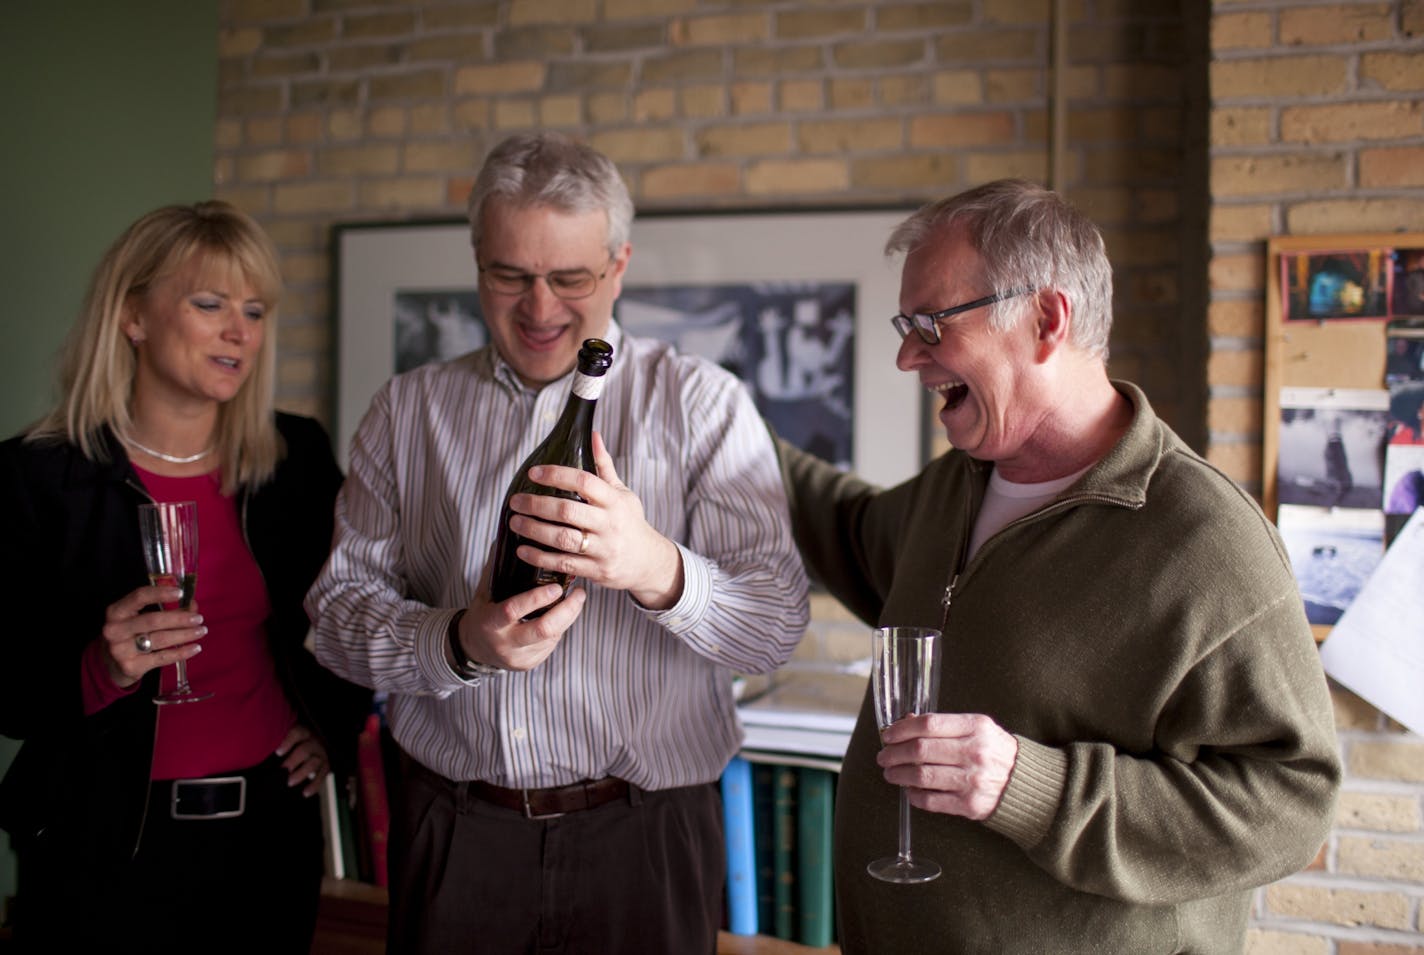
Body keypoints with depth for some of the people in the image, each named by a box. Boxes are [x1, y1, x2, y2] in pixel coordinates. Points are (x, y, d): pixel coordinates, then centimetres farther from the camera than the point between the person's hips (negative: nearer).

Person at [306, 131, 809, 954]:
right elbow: (340, 608, 1)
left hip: (642, 835, -2)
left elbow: (777, 627, -11)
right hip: (452, 832, 2)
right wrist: (457, 644, -19)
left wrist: (655, 568, -31)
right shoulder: (408, 409, 5)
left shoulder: (702, 403, -4)